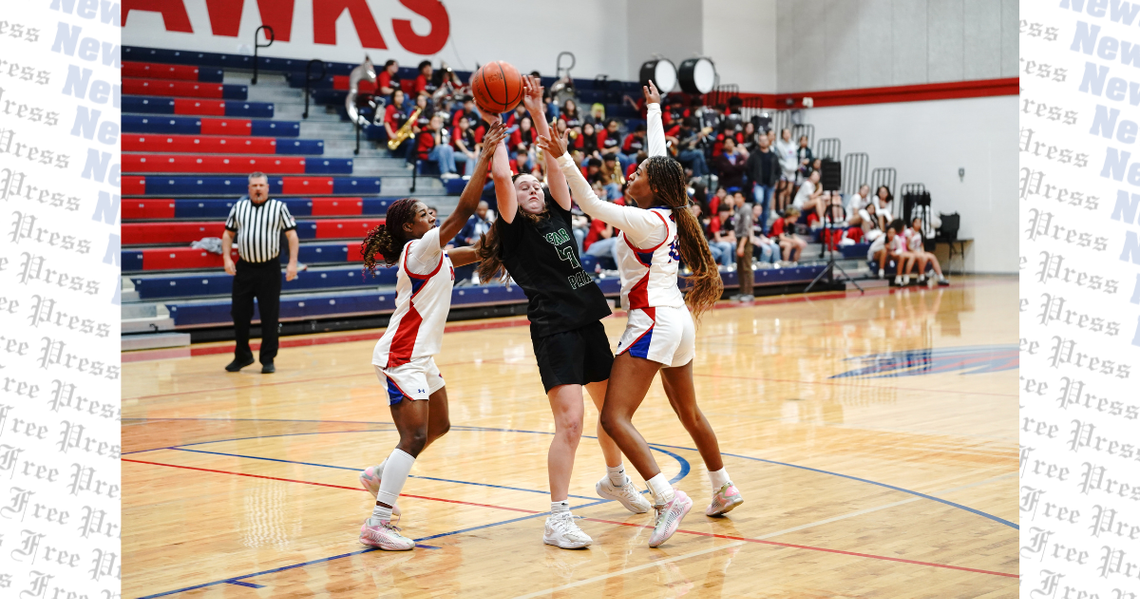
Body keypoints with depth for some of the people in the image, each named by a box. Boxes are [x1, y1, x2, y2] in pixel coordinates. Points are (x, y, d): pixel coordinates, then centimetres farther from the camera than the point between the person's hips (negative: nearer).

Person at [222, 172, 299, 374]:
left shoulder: (279, 207, 1)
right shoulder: (239, 207, 8)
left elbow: (292, 235, 0)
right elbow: (228, 234, 14)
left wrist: (292, 262, -9)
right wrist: (226, 258, 0)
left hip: (270, 269, -2)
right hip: (244, 267, 2)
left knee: (270, 315, 1)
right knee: (239, 313, 5)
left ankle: (268, 359, 11)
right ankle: (242, 356, 21)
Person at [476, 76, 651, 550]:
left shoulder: (558, 216, 13)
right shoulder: (515, 229, -1)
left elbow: (555, 162, 6)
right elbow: (500, 176, -13)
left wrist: (538, 113, 2)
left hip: (589, 324, 7)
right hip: (553, 329, -7)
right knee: (570, 421, -15)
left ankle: (615, 479, 44)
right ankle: (558, 518, -11)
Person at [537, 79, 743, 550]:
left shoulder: (647, 220, -14)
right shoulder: (668, 214, 8)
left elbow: (593, 206, -25)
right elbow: (660, 160, 22)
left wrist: (563, 159, -29)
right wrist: (653, 111, 34)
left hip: (653, 324, -9)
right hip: (677, 321, 9)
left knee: (615, 418, -15)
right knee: (689, 413, 24)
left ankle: (668, 497, -25)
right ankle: (724, 489, 38)